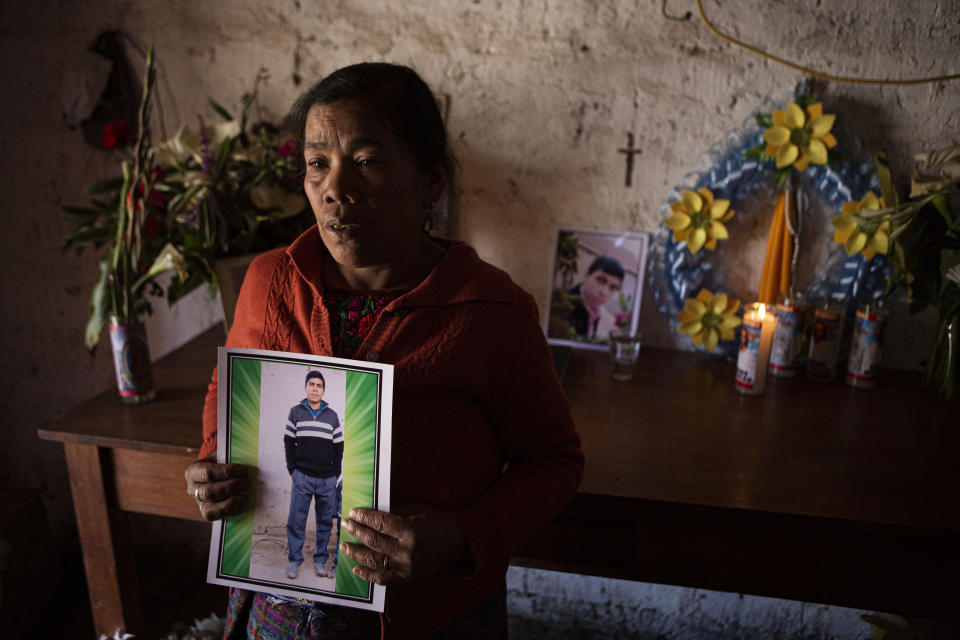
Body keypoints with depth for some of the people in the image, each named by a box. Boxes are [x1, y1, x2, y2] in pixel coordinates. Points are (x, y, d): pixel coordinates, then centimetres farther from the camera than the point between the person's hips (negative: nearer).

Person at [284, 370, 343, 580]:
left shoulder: (332, 416, 8)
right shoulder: (295, 412, 6)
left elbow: (338, 447, 11)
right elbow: (288, 442, 8)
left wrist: (336, 474, 5)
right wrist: (292, 470, 1)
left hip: (327, 478, 1)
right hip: (302, 476, -1)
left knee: (325, 521, 5)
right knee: (296, 520, -3)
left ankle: (320, 560, 15)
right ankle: (294, 560, 7)